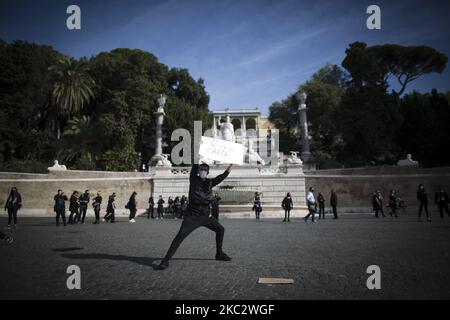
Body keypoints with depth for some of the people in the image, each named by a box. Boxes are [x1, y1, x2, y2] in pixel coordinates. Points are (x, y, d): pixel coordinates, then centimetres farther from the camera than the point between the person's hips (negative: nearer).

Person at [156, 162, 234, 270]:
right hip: (192, 215, -5)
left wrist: (231, 165, 7)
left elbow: (223, 176, 11)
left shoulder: (210, 182, 9)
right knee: (181, 234, -19)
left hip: (206, 215, 5)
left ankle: (219, 254, 25)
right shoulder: (194, 179, -1)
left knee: (220, 229, 8)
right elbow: (195, 167, -12)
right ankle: (166, 260, -17)